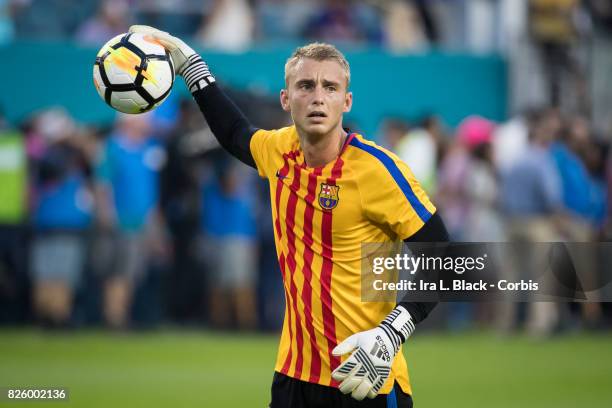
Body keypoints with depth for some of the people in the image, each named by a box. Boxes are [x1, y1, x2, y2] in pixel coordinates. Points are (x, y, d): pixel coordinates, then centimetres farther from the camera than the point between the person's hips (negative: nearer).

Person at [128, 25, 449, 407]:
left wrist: (391, 334, -25)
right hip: (294, 371, 5)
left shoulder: (377, 169, -16)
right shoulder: (280, 150, 2)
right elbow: (235, 134, 28)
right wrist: (189, 63, 27)